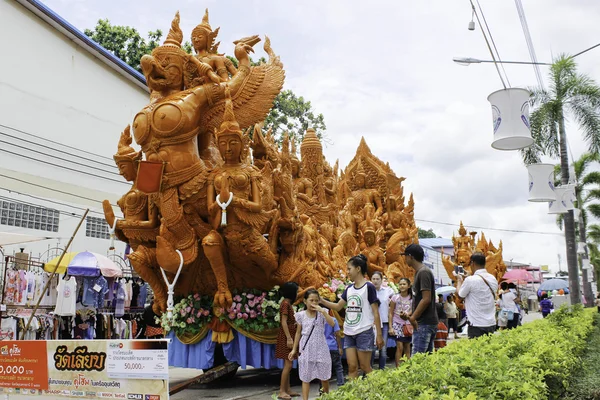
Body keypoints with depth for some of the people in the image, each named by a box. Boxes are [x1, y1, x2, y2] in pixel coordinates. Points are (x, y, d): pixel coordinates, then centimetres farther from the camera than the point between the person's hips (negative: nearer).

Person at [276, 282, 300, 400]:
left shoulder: (288, 303, 14)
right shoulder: (285, 304, -14)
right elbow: (284, 322, -20)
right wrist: (289, 338, -23)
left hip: (289, 336, 10)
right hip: (286, 336, -10)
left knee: (288, 364, 11)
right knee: (288, 364, -9)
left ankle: (287, 390, 16)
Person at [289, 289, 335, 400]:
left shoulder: (322, 313, -3)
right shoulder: (301, 315, -1)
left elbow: (332, 323, -19)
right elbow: (298, 333, 8)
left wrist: (323, 311, -25)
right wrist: (294, 349, 9)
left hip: (320, 348, 0)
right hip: (306, 349, 0)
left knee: (324, 377, 11)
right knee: (305, 377, 4)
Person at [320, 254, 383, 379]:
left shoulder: (369, 287, -9)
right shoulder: (349, 288, 10)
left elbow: (375, 312, -9)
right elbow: (338, 306, 16)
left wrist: (379, 335, -10)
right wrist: (321, 300, 3)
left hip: (364, 332, -6)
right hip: (349, 333, 6)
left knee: (365, 367, 0)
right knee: (352, 367, 6)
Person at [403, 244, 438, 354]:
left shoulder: (423, 272, -14)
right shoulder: (419, 272, 16)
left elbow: (426, 299, -20)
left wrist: (413, 318, -14)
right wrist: (410, 315, 12)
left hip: (424, 323, -10)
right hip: (427, 323, 10)